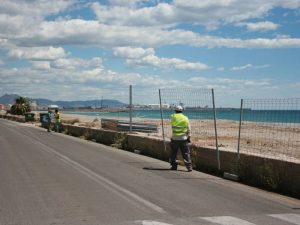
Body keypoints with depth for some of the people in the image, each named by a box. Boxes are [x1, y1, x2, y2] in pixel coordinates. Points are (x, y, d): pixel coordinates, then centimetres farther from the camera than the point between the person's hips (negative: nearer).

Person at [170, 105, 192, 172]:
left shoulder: (173, 117, -2)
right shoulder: (185, 118, 0)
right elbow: (188, 129, 2)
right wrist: (189, 137, 11)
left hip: (174, 138, 0)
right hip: (183, 138, 0)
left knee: (173, 153, 13)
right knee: (186, 153, 3)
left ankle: (174, 165, 15)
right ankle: (189, 166, -3)